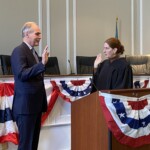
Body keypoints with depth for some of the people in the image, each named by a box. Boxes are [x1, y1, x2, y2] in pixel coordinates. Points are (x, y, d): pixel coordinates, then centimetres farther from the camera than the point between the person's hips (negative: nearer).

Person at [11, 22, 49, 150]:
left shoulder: (32, 51, 15)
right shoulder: (19, 51, -13)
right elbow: (22, 74, -26)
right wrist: (42, 64, -33)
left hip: (35, 104, 9)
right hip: (25, 105, -9)